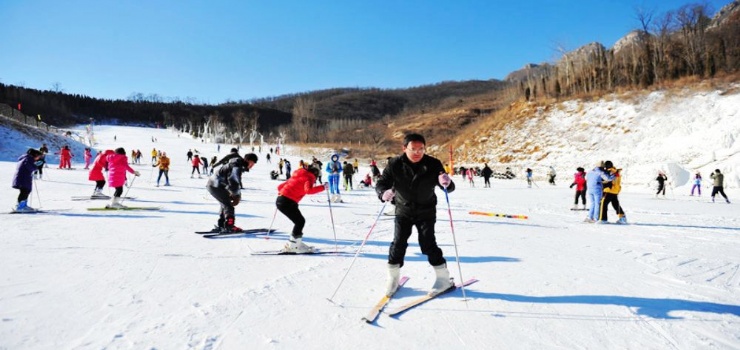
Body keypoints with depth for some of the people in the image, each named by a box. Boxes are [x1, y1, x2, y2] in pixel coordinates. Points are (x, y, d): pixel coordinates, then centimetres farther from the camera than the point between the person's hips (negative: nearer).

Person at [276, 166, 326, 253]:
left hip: (280, 200, 9)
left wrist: (282, 193, 46)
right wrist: (322, 187, -14)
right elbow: (308, 190, -21)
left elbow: (280, 186, 27)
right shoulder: (309, 177, 1)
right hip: (287, 202, -9)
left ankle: (295, 243, 19)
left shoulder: (297, 176, 25)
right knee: (300, 221, -1)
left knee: (299, 221, 15)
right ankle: (293, 246, 0)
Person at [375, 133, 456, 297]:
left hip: (426, 211, -1)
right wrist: (384, 193, -39)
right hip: (403, 210, 1)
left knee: (427, 243, -6)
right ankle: (393, 277, 17)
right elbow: (381, 183, -15)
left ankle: (444, 278, 11)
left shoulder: (433, 164, -17)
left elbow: (449, 188, -16)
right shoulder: (395, 165, -16)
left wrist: (447, 183, -42)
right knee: (399, 242, -2)